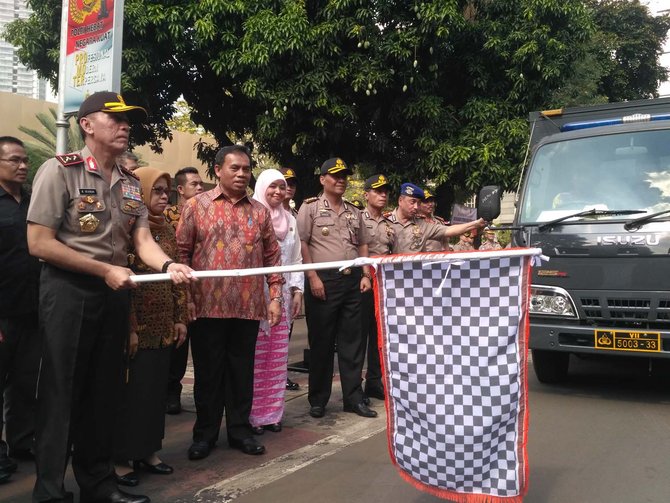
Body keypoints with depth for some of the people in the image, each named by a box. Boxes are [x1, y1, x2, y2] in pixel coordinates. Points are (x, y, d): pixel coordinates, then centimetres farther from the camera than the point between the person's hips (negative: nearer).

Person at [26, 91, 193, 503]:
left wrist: (167, 265, -19)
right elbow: (39, 243, -15)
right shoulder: (61, 170, -10)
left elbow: (142, 240, 3)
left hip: (115, 294, 6)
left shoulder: (130, 183, 9)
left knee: (104, 391, 14)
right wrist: (105, 270, -15)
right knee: (61, 392, 2)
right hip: (68, 292, -6)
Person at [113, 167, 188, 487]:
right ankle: (121, 458, 11)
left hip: (163, 326, 7)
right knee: (131, 391, 0)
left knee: (156, 389, 11)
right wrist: (129, 328, -18)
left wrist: (180, 319, 9)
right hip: (136, 326, -7)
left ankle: (148, 451, 22)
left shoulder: (167, 230, 12)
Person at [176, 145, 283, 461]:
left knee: (242, 370, 10)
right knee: (208, 372, 7)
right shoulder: (196, 206, 3)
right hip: (207, 306, -2)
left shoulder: (259, 211, 11)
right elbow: (181, 252, 1)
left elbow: (272, 256, 12)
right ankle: (205, 433, 19)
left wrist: (275, 296, 6)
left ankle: (240, 429, 23)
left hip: (248, 307, 2)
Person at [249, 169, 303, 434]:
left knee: (278, 357, 6)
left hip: (282, 295, 5)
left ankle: (272, 412, 14)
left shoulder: (290, 219, 15)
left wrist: (297, 290, 10)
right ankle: (253, 414, 4)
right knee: (255, 358, -4)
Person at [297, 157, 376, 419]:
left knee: (352, 341, 8)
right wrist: (312, 277, -14)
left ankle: (354, 398, 17)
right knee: (321, 342, 3)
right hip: (323, 281, -5)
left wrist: (365, 275, 8)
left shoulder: (354, 211, 16)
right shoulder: (310, 207, -1)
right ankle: (318, 400, 14)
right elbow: (301, 244, -7)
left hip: (352, 281, 5)